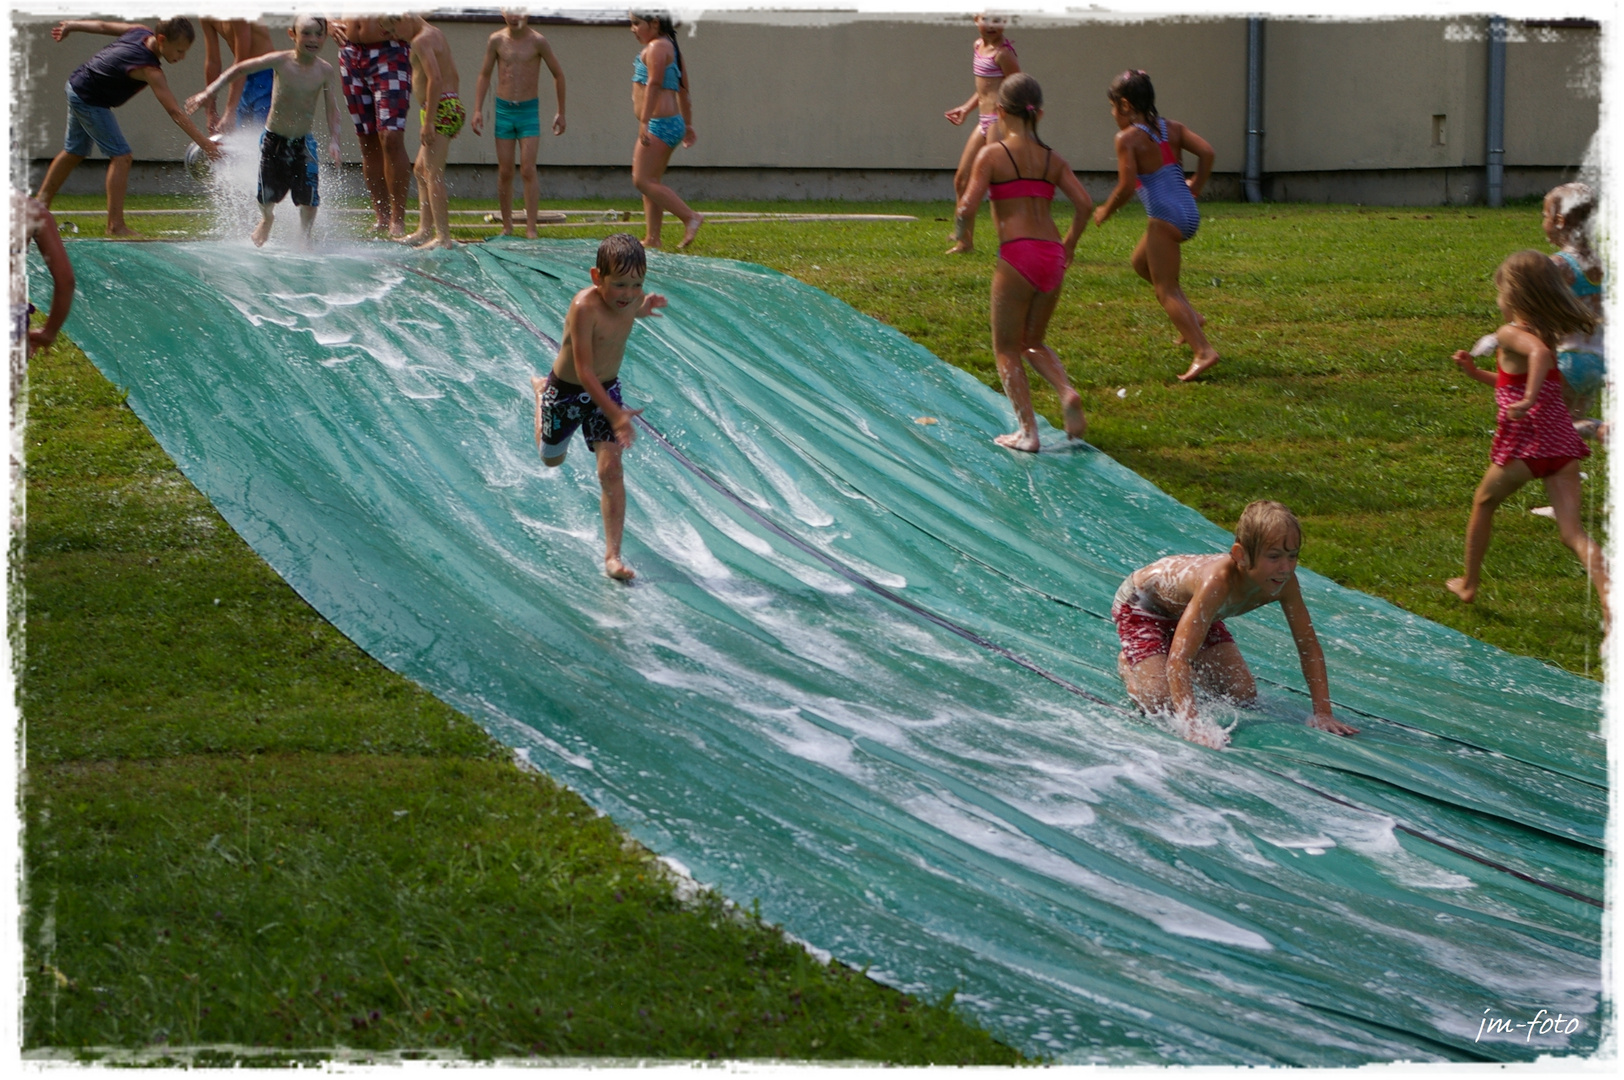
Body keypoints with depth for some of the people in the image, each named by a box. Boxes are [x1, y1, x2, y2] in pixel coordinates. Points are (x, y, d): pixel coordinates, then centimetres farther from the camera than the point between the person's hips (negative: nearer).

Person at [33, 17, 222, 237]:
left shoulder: (141, 32, -8)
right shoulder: (149, 70, -33)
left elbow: (103, 26, 8)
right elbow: (175, 113, -37)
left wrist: (70, 26, 25)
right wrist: (205, 143, -40)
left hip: (77, 84, 10)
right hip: (90, 101, -10)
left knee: (74, 152, 24)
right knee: (121, 157, -12)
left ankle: (41, 201, 38)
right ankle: (115, 225, -13)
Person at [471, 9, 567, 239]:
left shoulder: (537, 41, -6)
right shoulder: (496, 41, 0)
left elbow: (558, 75, 4)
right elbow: (484, 75, 10)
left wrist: (561, 112, 5)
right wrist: (478, 110, 3)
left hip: (529, 110, -2)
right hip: (504, 110, 2)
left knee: (528, 170, -9)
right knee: (504, 172, 3)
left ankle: (531, 229, -8)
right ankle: (507, 227, 11)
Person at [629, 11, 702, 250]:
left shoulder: (657, 47, -11)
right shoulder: (670, 48, 20)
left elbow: (654, 84, -22)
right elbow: (683, 89, 23)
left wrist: (644, 121, -28)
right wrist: (687, 124, 26)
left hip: (659, 123, -11)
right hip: (671, 123, 11)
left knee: (642, 181, -12)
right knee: (650, 181, 12)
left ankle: (690, 217, -17)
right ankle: (651, 238, 10)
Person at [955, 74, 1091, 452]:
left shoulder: (993, 155, -3)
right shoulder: (1052, 158, 10)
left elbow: (969, 205, -12)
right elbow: (1084, 204, 2)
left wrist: (961, 212, 11)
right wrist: (1070, 243, 16)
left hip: (1016, 255, -5)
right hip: (1052, 257, 5)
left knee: (1007, 349, 9)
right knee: (1032, 342, 22)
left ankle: (1028, 431, 1)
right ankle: (1067, 392, -4)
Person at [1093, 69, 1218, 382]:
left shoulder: (1128, 138, -11)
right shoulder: (1172, 128, 8)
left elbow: (1126, 187, -17)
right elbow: (1206, 151, -1)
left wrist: (1105, 211, 0)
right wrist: (1196, 186, 14)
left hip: (1165, 218, -8)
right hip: (1189, 213, 8)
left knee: (1166, 289, -2)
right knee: (1141, 262, 29)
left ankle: (1204, 351, -13)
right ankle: (1190, 316, 22)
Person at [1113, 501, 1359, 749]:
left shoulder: (1285, 583, -27)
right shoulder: (1217, 582, -47)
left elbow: (1309, 647, -15)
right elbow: (1177, 660, -50)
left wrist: (1323, 713, -21)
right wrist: (1191, 725, -60)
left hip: (1186, 609, 6)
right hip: (1140, 605, -6)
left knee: (1244, 696, 0)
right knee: (1159, 701, -20)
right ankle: (1127, 663, 11)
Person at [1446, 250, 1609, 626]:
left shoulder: (1511, 334, -9)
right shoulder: (1549, 333, 17)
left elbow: (1538, 353, -33)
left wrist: (1528, 400, -34)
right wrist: (1476, 373, 25)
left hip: (1525, 443, -6)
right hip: (1562, 441, 6)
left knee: (1484, 503, 21)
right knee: (1572, 529, -3)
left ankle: (1469, 584, 36)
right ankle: (1610, 603, -23)